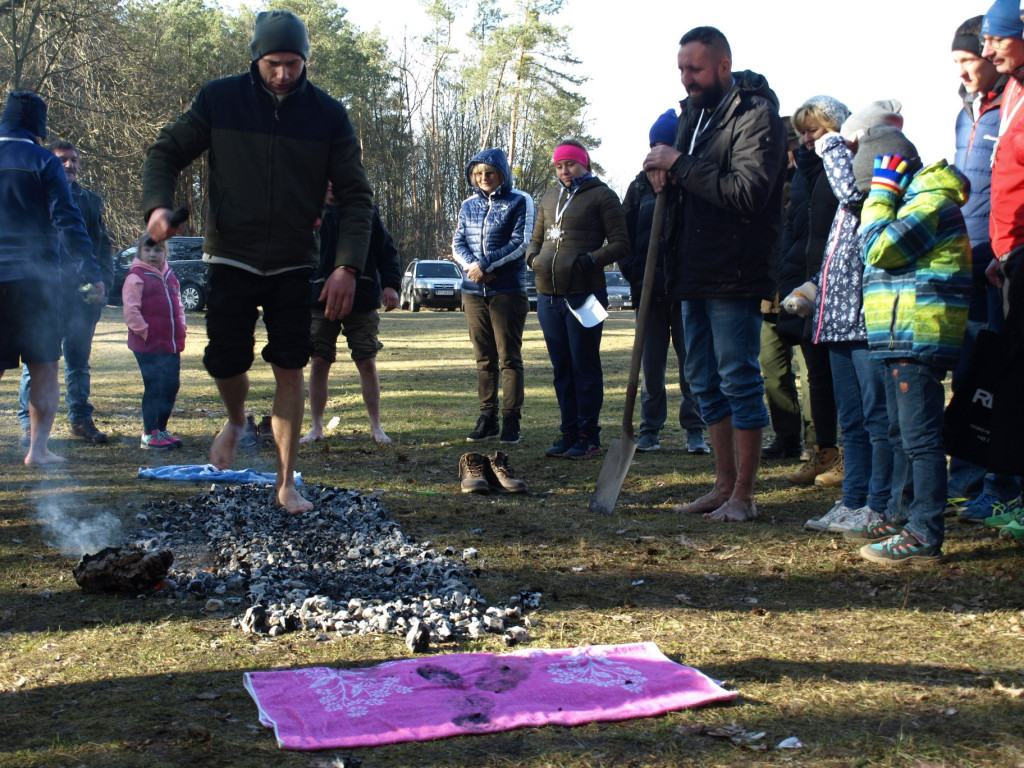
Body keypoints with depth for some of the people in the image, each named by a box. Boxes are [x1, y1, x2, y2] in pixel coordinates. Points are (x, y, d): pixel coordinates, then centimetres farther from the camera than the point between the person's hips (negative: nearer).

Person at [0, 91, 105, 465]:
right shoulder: (43, 162, -2)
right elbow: (67, 221, -10)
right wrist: (92, 273, -11)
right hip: (34, 276, -3)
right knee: (44, 370, 4)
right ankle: (38, 447, -1)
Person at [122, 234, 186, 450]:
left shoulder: (169, 276, 16)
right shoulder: (136, 277, -7)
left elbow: (178, 305, 26)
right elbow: (130, 310, -13)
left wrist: (181, 328, 13)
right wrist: (145, 332, -15)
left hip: (171, 345, 7)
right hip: (149, 346, -7)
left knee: (171, 386, 11)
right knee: (154, 387, -6)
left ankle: (161, 429, 23)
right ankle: (149, 435, 2)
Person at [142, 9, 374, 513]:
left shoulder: (328, 115, -4)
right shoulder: (219, 99, -5)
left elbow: (356, 196, -2)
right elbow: (166, 153, 3)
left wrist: (348, 265, -15)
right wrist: (157, 204, -18)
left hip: (294, 265, 0)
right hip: (231, 258, 0)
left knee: (289, 371, 0)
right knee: (226, 363, -3)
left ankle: (287, 484, 11)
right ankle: (236, 421, 33)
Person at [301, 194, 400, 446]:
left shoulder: (366, 211, 6)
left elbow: (387, 250, 6)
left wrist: (391, 284, -4)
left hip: (362, 300, 0)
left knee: (367, 363, 1)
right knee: (319, 362, 1)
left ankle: (376, 427, 11)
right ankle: (316, 427, 11)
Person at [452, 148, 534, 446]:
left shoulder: (519, 202, 1)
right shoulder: (469, 206, 15)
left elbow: (520, 243, -8)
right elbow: (457, 244, 10)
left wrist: (485, 264, -15)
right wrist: (471, 265, -11)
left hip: (508, 291, -4)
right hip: (474, 292, 5)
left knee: (509, 358, -4)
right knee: (484, 359, 7)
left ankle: (512, 421, -2)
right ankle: (488, 418, 12)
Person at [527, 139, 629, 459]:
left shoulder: (601, 195, -2)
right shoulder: (549, 197, 17)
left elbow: (620, 243, -5)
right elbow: (537, 238, 27)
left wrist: (592, 260, -20)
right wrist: (532, 257, 6)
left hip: (583, 295, -6)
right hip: (548, 295, 7)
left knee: (585, 367, -2)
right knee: (562, 368, 11)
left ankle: (588, 436, 4)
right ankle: (569, 432, 19)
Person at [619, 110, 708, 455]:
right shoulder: (641, 185, 10)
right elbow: (624, 236, 10)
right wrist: (635, 275, -2)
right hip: (650, 288, 2)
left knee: (691, 361, 1)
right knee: (651, 364, 6)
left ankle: (694, 430, 9)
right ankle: (649, 430, 14)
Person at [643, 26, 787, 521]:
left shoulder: (755, 113, -11)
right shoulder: (693, 113, 16)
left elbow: (747, 192, -23)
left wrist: (680, 166, -18)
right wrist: (666, 179, -1)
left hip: (735, 274, -9)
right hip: (695, 273, 9)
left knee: (739, 380, -3)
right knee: (705, 381, 13)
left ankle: (744, 494, 5)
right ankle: (724, 484, 23)